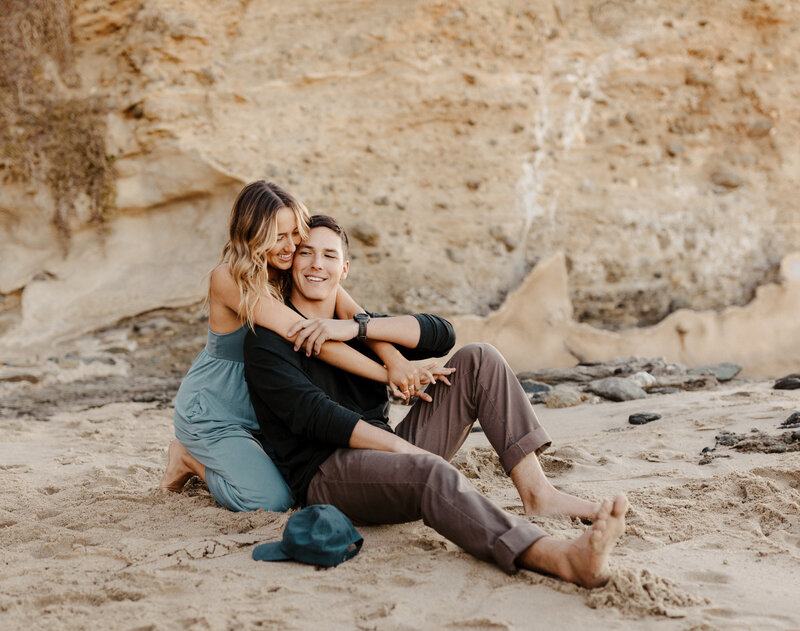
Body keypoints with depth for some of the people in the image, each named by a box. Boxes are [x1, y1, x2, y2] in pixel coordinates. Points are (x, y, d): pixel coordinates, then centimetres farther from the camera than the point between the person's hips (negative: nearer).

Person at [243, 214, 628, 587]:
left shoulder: (358, 327, 21)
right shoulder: (266, 341, 1)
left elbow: (441, 334, 4)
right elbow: (315, 415, -15)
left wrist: (356, 328, -9)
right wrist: (403, 447, -23)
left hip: (387, 454, 7)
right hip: (327, 475, -7)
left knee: (477, 360, -3)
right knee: (430, 472, -39)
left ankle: (535, 490, -20)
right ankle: (561, 558, -60)